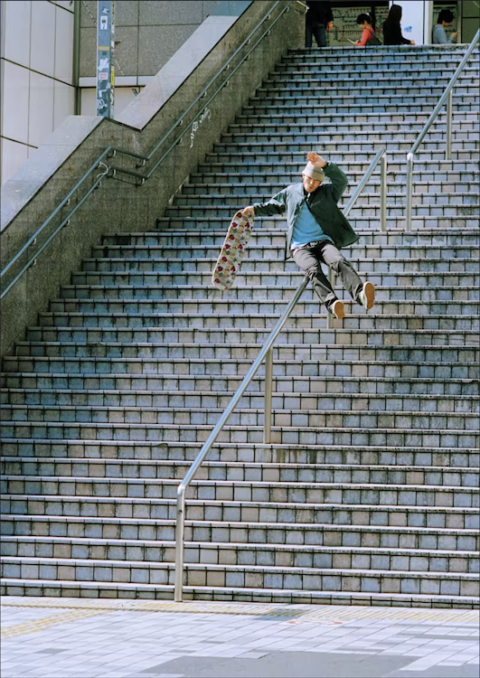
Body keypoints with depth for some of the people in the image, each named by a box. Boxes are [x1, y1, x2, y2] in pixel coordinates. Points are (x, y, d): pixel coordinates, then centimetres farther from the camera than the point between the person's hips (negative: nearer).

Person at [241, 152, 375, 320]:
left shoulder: (327, 192, 13)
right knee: (314, 270, -34)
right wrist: (255, 209, 15)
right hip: (300, 247, -1)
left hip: (323, 241, 1)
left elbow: (341, 181, -7)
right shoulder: (290, 192, 18)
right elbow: (272, 206, 33)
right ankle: (332, 304, -58)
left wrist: (324, 165, -19)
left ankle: (360, 294, -56)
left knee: (339, 261, -33)